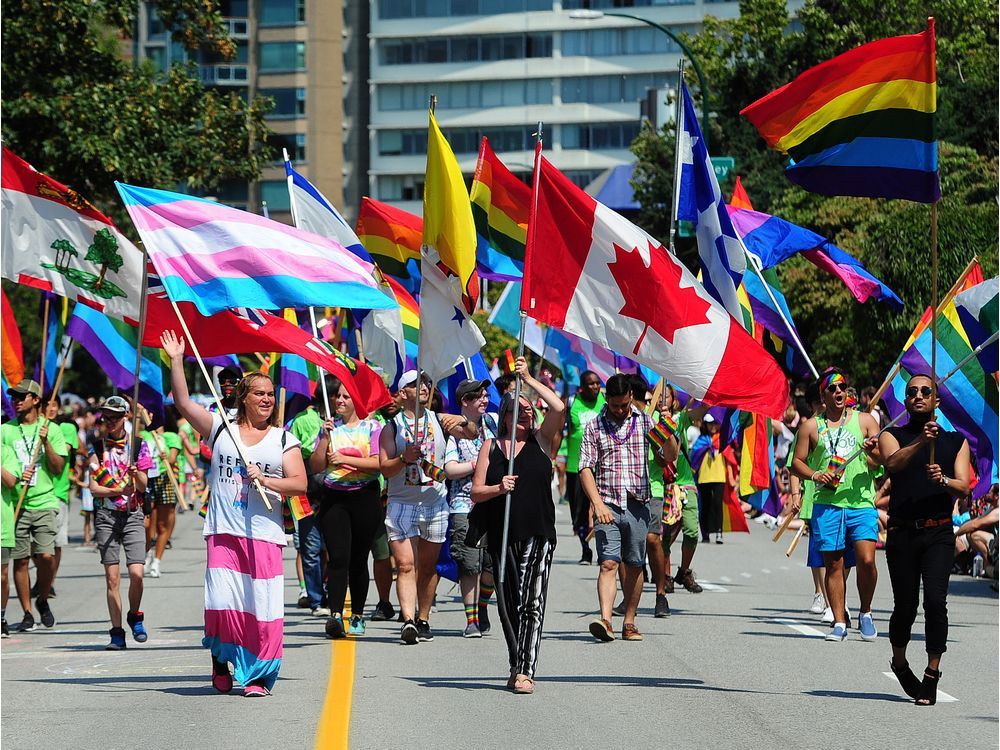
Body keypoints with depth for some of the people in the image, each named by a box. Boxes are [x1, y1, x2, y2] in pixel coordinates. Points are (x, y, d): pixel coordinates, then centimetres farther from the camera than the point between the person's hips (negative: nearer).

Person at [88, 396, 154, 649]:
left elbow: (143, 487, 4)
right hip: (106, 516, 0)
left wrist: (137, 474, -18)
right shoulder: (97, 447, 6)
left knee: (136, 573, -12)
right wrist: (118, 491, -16)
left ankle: (135, 616, 15)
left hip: (133, 515, 0)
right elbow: (93, 487, 1)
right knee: (112, 577, -4)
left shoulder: (139, 445, 5)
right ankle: (117, 633, 1)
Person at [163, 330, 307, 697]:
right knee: (222, 601, -7)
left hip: (264, 534, 0)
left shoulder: (284, 440, 10)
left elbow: (300, 483, 2)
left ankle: (257, 675, 2)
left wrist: (267, 480, -13)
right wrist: (176, 361, 1)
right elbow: (183, 402, 7)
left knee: (262, 606, -6)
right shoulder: (220, 429, 11)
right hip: (223, 532, 0)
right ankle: (221, 662, 13)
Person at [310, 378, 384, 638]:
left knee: (359, 559, 5)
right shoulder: (329, 428, 10)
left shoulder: (371, 427, 4)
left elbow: (378, 463, -9)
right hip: (333, 498, 1)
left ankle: (358, 616, 16)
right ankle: (335, 614, -21)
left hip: (365, 497, -1)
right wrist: (325, 439, -7)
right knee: (338, 557, -12)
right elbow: (315, 467, 5)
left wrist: (345, 459, -16)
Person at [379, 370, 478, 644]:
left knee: (428, 566, 10)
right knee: (405, 565, -13)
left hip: (435, 503, 3)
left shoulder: (440, 420, 8)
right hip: (401, 505, -2)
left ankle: (423, 620, 20)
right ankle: (408, 620, -24)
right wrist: (405, 458, -23)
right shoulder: (392, 428, 2)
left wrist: (464, 422, -23)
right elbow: (385, 467, -3)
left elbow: (472, 434, -2)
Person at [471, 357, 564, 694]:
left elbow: (559, 408, -11)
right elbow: (476, 491, 7)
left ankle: (526, 670, -16)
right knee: (507, 603, 8)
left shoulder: (540, 440, 6)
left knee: (531, 602, -12)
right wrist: (498, 488, -13)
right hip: (502, 535, 3)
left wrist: (529, 379, -8)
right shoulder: (491, 445, 11)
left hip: (538, 533, -3)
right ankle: (516, 667, 20)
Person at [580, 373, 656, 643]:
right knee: (608, 563, -13)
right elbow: (585, 468, 1)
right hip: (607, 505, -2)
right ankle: (605, 620, -23)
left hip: (637, 505, 2)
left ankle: (629, 623, 12)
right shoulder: (595, 427, 5)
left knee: (634, 565, 5)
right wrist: (598, 504, -11)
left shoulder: (645, 422, 9)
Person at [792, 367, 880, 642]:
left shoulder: (865, 420, 10)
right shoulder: (812, 426, 10)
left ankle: (865, 613, 9)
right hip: (827, 504, 1)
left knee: (866, 560, -12)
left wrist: (873, 453, -16)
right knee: (833, 565, 1)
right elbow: (797, 462, 12)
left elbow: (881, 462, 7)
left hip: (862, 503, -1)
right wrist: (814, 475, -8)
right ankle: (840, 622, 7)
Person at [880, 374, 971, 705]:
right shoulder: (892, 436, 10)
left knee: (935, 600, -16)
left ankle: (932, 674, -11)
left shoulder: (956, 441, 14)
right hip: (902, 532, 0)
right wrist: (920, 442, -31)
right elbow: (893, 463, -13)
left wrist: (942, 480, -21)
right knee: (905, 605, 3)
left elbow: (963, 487, 1)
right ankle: (899, 662, 30)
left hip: (939, 533, 0)